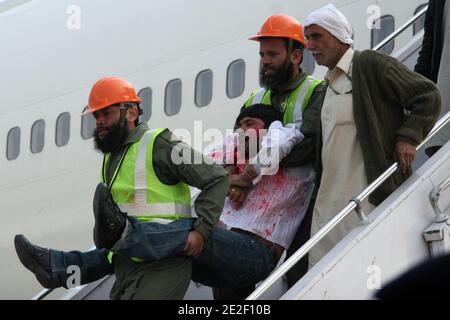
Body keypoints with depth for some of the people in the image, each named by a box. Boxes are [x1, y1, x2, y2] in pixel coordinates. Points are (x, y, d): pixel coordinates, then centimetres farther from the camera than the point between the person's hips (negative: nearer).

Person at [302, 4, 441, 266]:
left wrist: (407, 137, -12)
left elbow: (428, 96, -5)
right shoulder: (329, 83, 21)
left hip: (367, 200, -8)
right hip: (330, 200, 8)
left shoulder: (370, 63, -4)